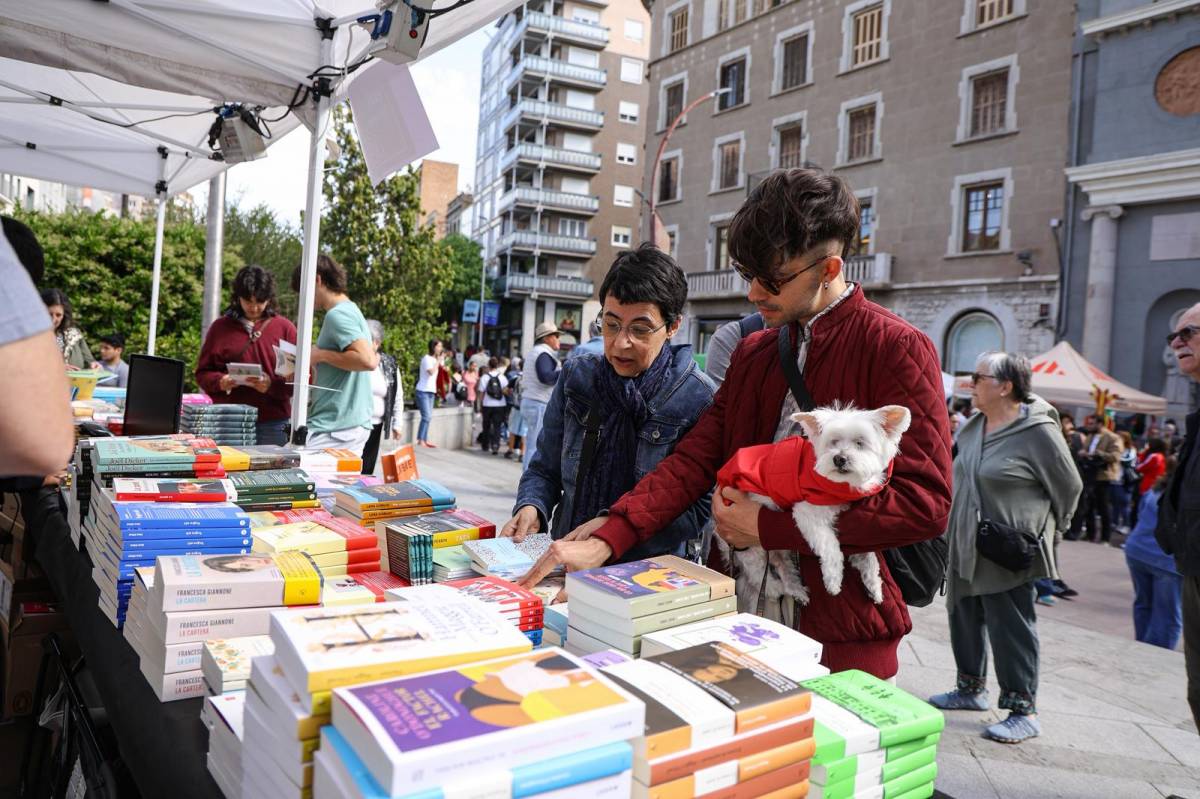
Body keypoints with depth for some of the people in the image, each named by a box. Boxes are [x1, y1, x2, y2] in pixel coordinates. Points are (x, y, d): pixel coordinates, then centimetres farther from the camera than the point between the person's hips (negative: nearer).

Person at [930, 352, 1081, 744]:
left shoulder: (1038, 431, -15)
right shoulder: (973, 427, 7)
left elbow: (1069, 487, -5)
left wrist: (1046, 528, 4)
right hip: (966, 546, 8)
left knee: (1011, 627, -1)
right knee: (965, 617, 15)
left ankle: (1023, 711, 10)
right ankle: (972, 689, 32)